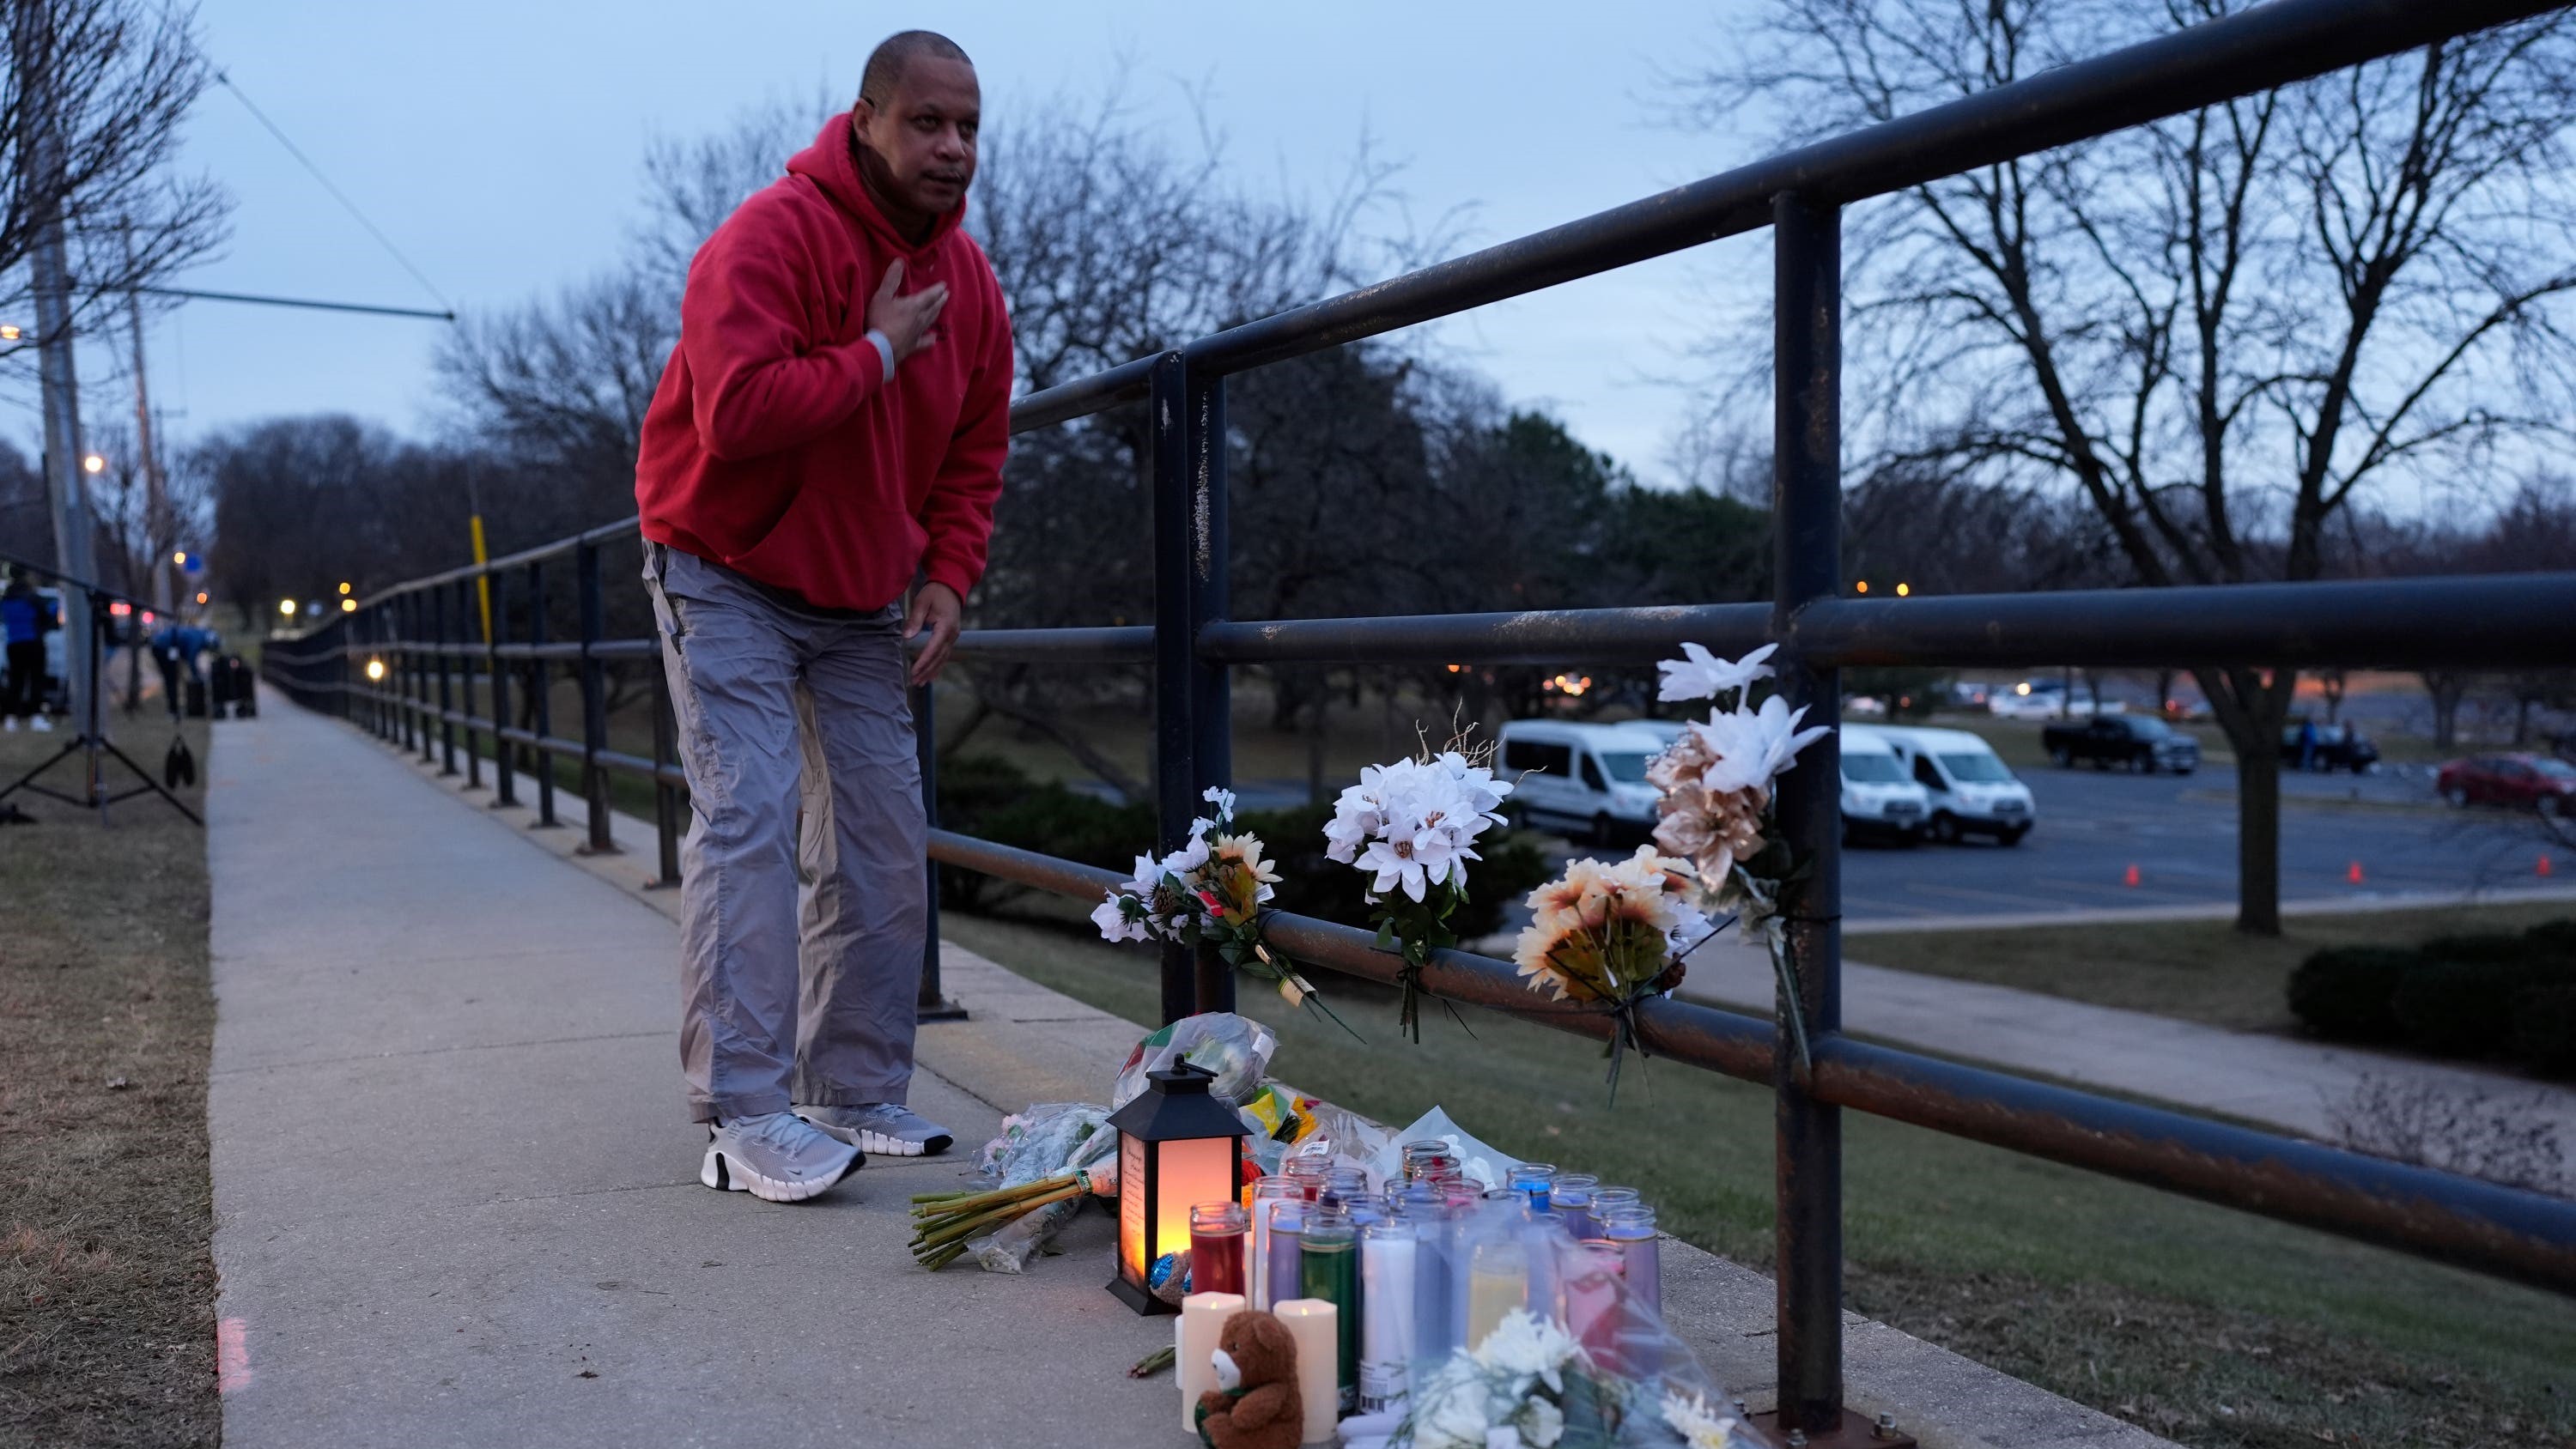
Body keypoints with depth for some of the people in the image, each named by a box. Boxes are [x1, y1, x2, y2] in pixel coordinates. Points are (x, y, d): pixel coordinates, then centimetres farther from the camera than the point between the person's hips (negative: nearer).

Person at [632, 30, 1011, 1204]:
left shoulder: (967, 279, 3)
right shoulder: (771, 237, -20)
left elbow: (974, 451, 12)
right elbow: (737, 412, -34)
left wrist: (946, 575, -2)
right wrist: (878, 352, -24)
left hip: (863, 601, 7)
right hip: (728, 579, -6)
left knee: (883, 844, 3)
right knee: (747, 821, -16)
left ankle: (857, 1097, 14)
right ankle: (743, 1119, -13)